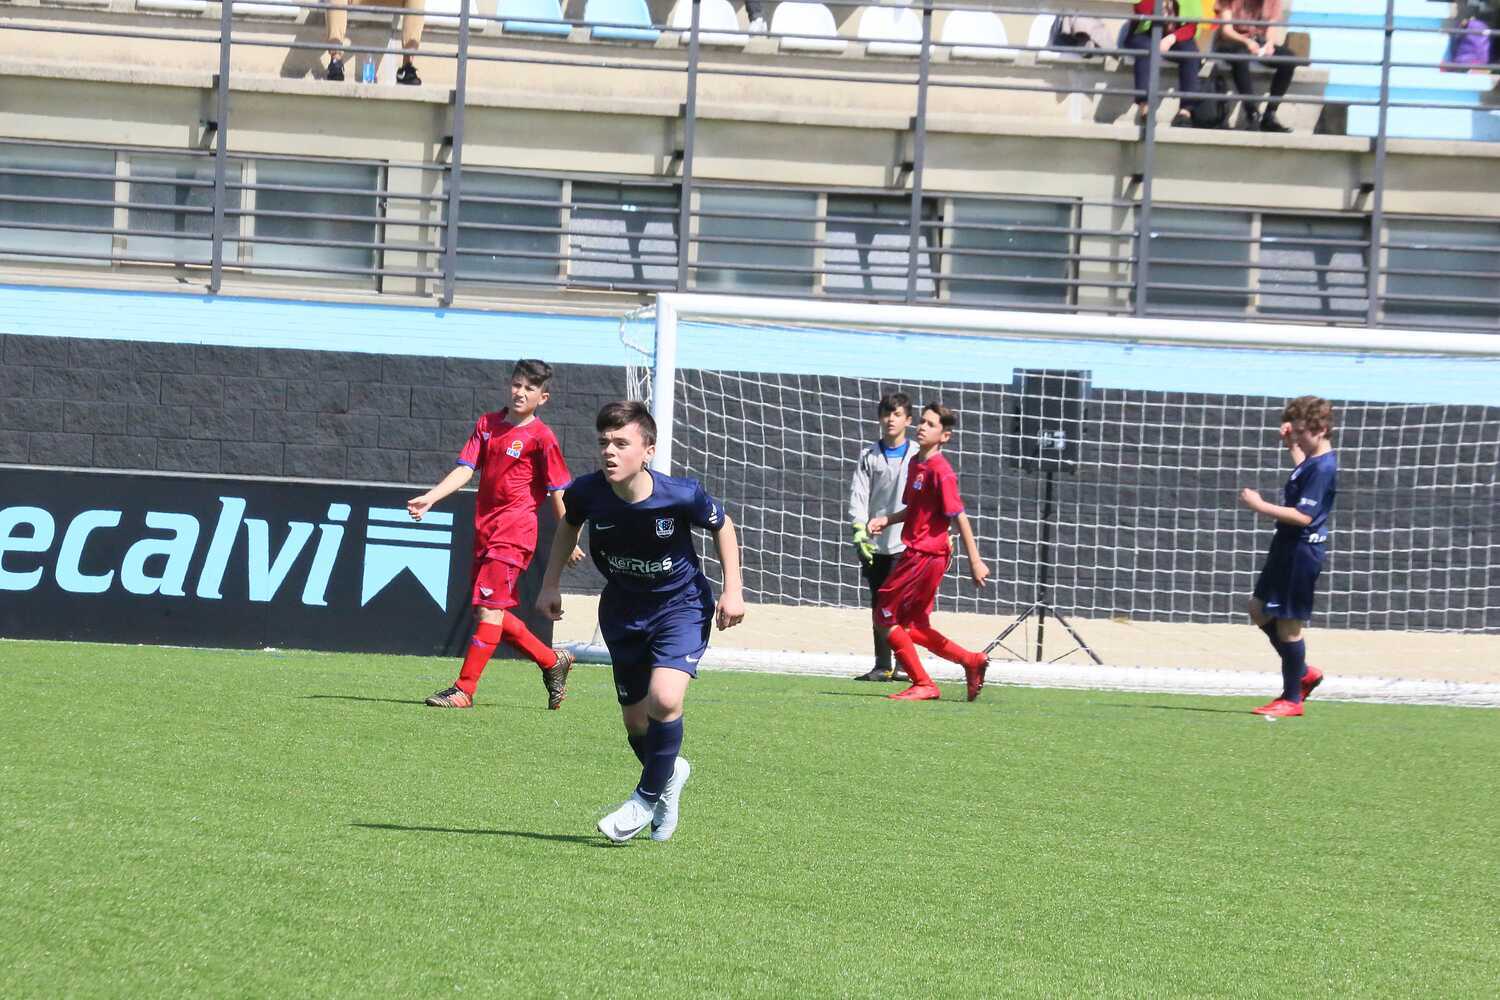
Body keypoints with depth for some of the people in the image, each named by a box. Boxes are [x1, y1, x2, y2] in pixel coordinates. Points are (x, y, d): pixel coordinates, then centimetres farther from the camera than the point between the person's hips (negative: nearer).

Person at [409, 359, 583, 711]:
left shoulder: (541, 437, -6)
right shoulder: (487, 424, 11)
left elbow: (557, 491, -4)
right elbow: (465, 469, 4)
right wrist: (429, 498, -10)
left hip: (514, 532, -7)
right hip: (485, 530, 7)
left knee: (489, 608, -12)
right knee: (493, 613, 11)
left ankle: (464, 690, -12)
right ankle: (552, 661, 28)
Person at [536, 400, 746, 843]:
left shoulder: (681, 495, -28)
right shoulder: (587, 492, -21)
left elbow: (722, 525, -5)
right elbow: (569, 525, 5)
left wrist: (733, 590, -7)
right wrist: (551, 584, 5)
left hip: (681, 604, -4)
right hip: (623, 609, 4)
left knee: (664, 699, -25)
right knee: (635, 720, 10)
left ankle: (648, 796, -2)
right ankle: (670, 773, 44)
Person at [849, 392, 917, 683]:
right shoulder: (870, 456, 9)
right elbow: (859, 495, 2)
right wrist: (860, 531, -11)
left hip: (908, 542, -2)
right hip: (876, 544, 2)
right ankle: (882, 666, 8)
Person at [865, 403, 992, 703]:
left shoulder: (940, 471, -16)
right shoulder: (915, 464, 12)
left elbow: (959, 516, -18)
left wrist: (975, 561, -19)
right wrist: (886, 520, 7)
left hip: (925, 556, -9)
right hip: (916, 554, 9)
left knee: (885, 616, -4)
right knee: (912, 626, 14)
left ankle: (923, 685, 3)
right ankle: (971, 661, 21)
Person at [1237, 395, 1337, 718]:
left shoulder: (1323, 468, -21)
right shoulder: (1313, 460, 10)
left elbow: (1303, 516, -28)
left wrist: (1260, 506, -25)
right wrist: (1291, 446, 28)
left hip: (1301, 552, -11)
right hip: (1287, 547, 11)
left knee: (1287, 623, -3)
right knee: (1259, 610, 17)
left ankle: (1292, 699, 8)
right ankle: (1303, 673, 26)